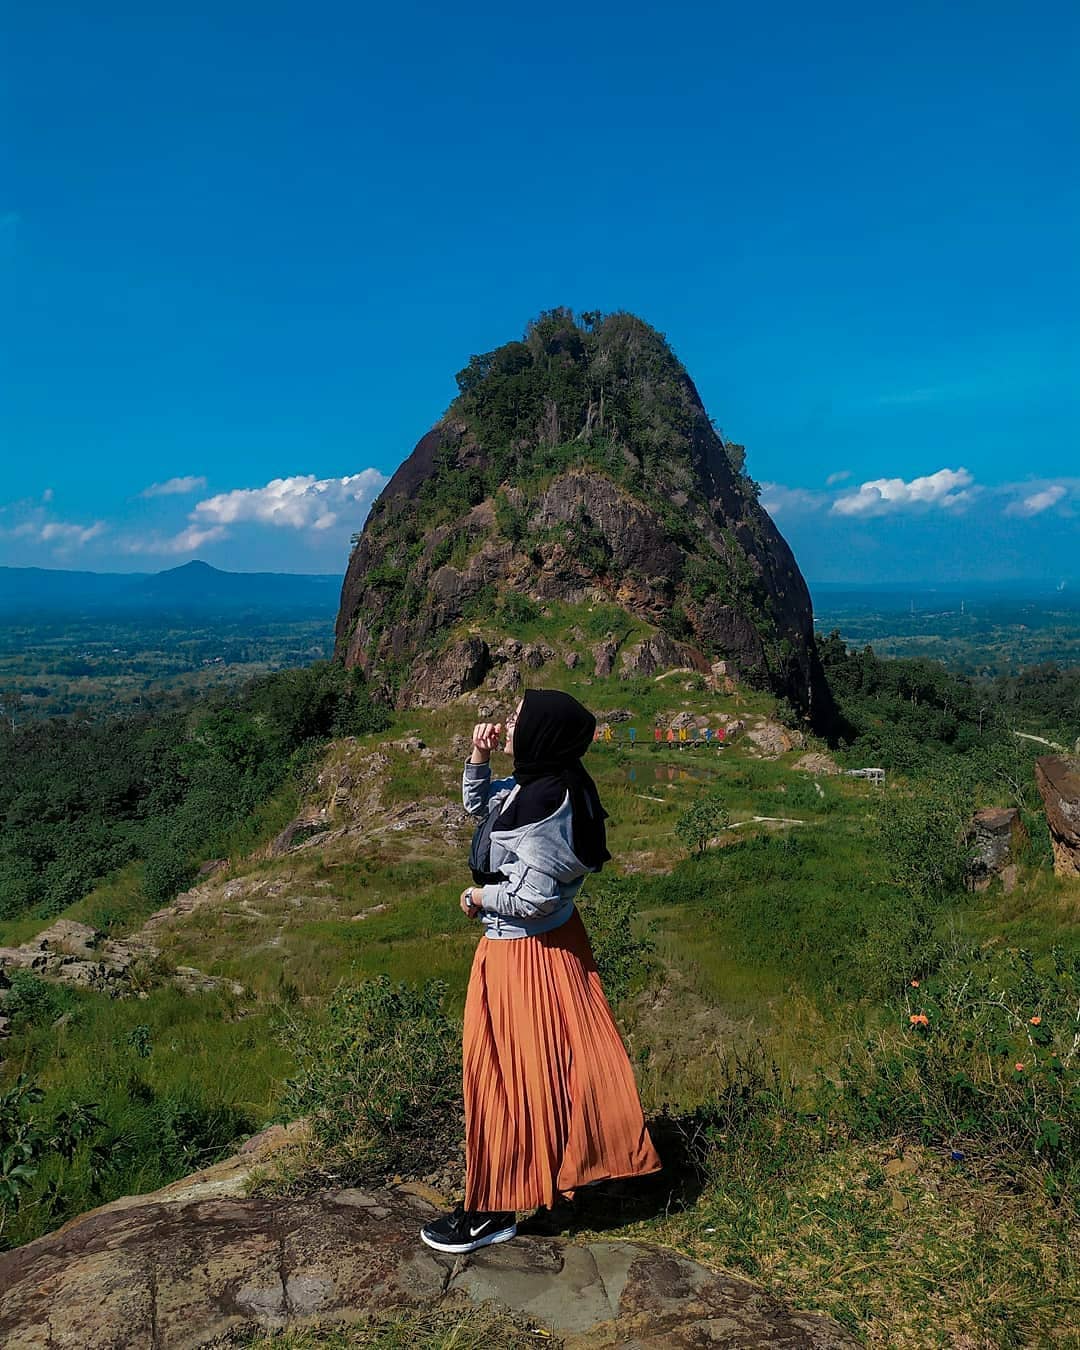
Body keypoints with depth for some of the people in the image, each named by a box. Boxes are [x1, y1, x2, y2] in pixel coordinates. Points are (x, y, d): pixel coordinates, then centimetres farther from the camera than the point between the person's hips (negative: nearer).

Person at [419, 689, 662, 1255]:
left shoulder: (544, 803, -29)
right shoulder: (534, 784, 0)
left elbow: (533, 897, -28)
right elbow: (479, 806, 17)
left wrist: (477, 899, -12)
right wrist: (478, 757, 1)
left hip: (524, 952, -10)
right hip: (555, 940, 10)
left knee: (508, 1077, 5)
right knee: (546, 1067, 26)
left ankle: (495, 1209, 23)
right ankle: (563, 1161, 48)